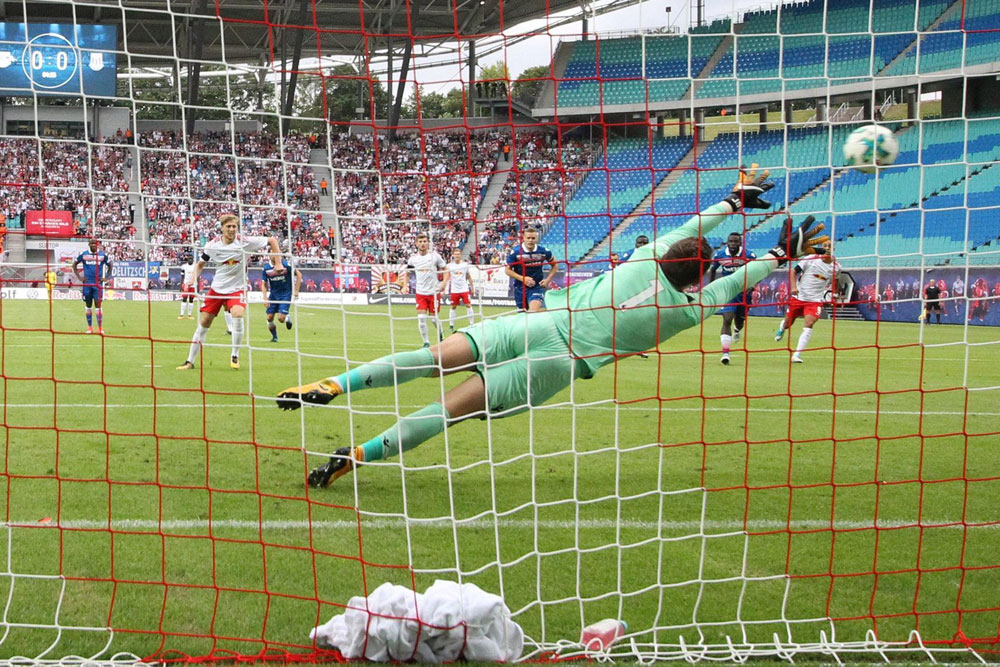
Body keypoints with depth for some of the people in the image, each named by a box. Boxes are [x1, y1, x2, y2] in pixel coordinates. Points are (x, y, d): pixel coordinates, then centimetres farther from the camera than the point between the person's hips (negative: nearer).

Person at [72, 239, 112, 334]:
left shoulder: (103, 255, 3)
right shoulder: (83, 254, 4)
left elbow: (109, 266, 14)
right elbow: (75, 264, 14)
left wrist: (106, 278, 3)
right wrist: (79, 277, 4)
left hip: (98, 283, -1)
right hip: (87, 283, 1)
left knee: (98, 305, -6)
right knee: (88, 305, 5)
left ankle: (100, 327, -4)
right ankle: (90, 327, 11)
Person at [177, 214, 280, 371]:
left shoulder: (245, 242, -14)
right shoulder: (212, 245, -7)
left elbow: (272, 240, -4)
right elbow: (200, 264, 10)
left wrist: (278, 263, -10)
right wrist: (193, 280, -6)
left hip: (236, 289, -2)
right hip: (217, 288, 2)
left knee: (238, 314, -30)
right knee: (204, 323, 2)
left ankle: (235, 356, -13)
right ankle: (190, 361, 16)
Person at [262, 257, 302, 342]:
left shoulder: (286, 264, -14)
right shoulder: (266, 268, -4)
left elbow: (298, 274, -4)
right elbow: (264, 284, 6)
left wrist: (296, 290, -6)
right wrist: (265, 297, -7)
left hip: (286, 294, -4)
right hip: (273, 294, 4)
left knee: (281, 318, -14)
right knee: (269, 318, -1)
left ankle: (287, 318, 23)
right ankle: (274, 337, 21)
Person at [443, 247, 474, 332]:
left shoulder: (465, 264, 2)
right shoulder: (449, 265, -2)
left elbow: (468, 277, 11)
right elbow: (446, 278, -2)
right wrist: (443, 288, -13)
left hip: (464, 289, 0)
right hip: (454, 290, 0)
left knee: (468, 305, -6)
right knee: (453, 307, 5)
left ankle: (472, 323, 2)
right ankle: (451, 325, 15)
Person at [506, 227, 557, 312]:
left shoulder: (544, 252, -8)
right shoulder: (516, 252, -12)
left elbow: (554, 265, 10)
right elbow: (508, 270, -5)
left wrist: (548, 280, -3)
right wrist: (522, 278, -17)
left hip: (537, 286, -1)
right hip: (520, 288, 1)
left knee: (534, 311, -23)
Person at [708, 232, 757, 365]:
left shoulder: (749, 255, -12)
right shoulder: (720, 254, -6)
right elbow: (713, 270, 12)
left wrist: (751, 287, -16)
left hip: (744, 291, 1)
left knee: (740, 319, 18)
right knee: (727, 320, -16)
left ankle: (737, 331, 58)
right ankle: (725, 353, -17)